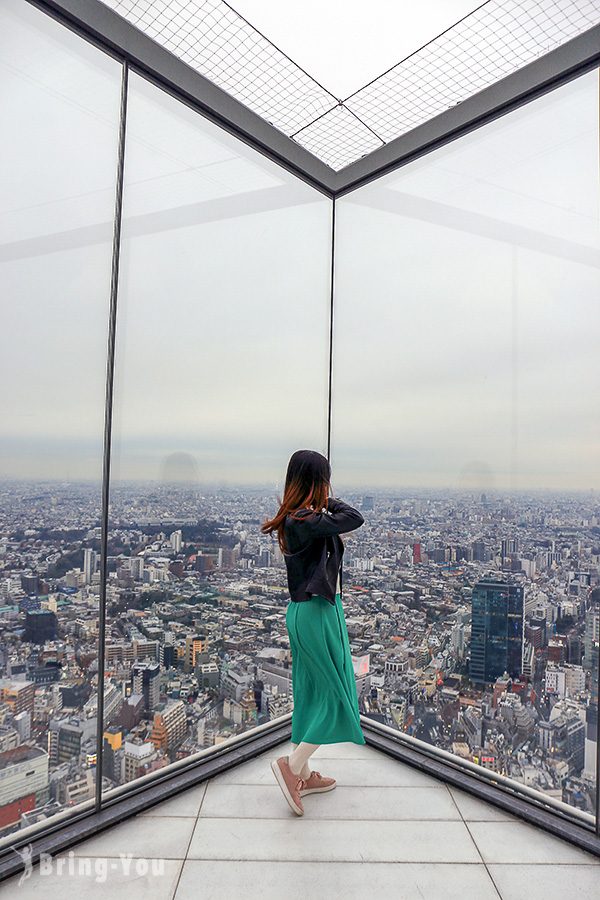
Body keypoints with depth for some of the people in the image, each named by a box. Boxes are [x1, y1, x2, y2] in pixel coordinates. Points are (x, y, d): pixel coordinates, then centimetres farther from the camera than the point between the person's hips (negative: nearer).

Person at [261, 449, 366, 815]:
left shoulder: (294, 518, 6)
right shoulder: (305, 521, -23)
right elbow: (355, 519, -25)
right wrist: (329, 500, -12)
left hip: (302, 611, 10)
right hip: (318, 614, -10)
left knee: (311, 695, 19)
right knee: (336, 697, 6)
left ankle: (304, 775, 32)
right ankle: (292, 764, 11)